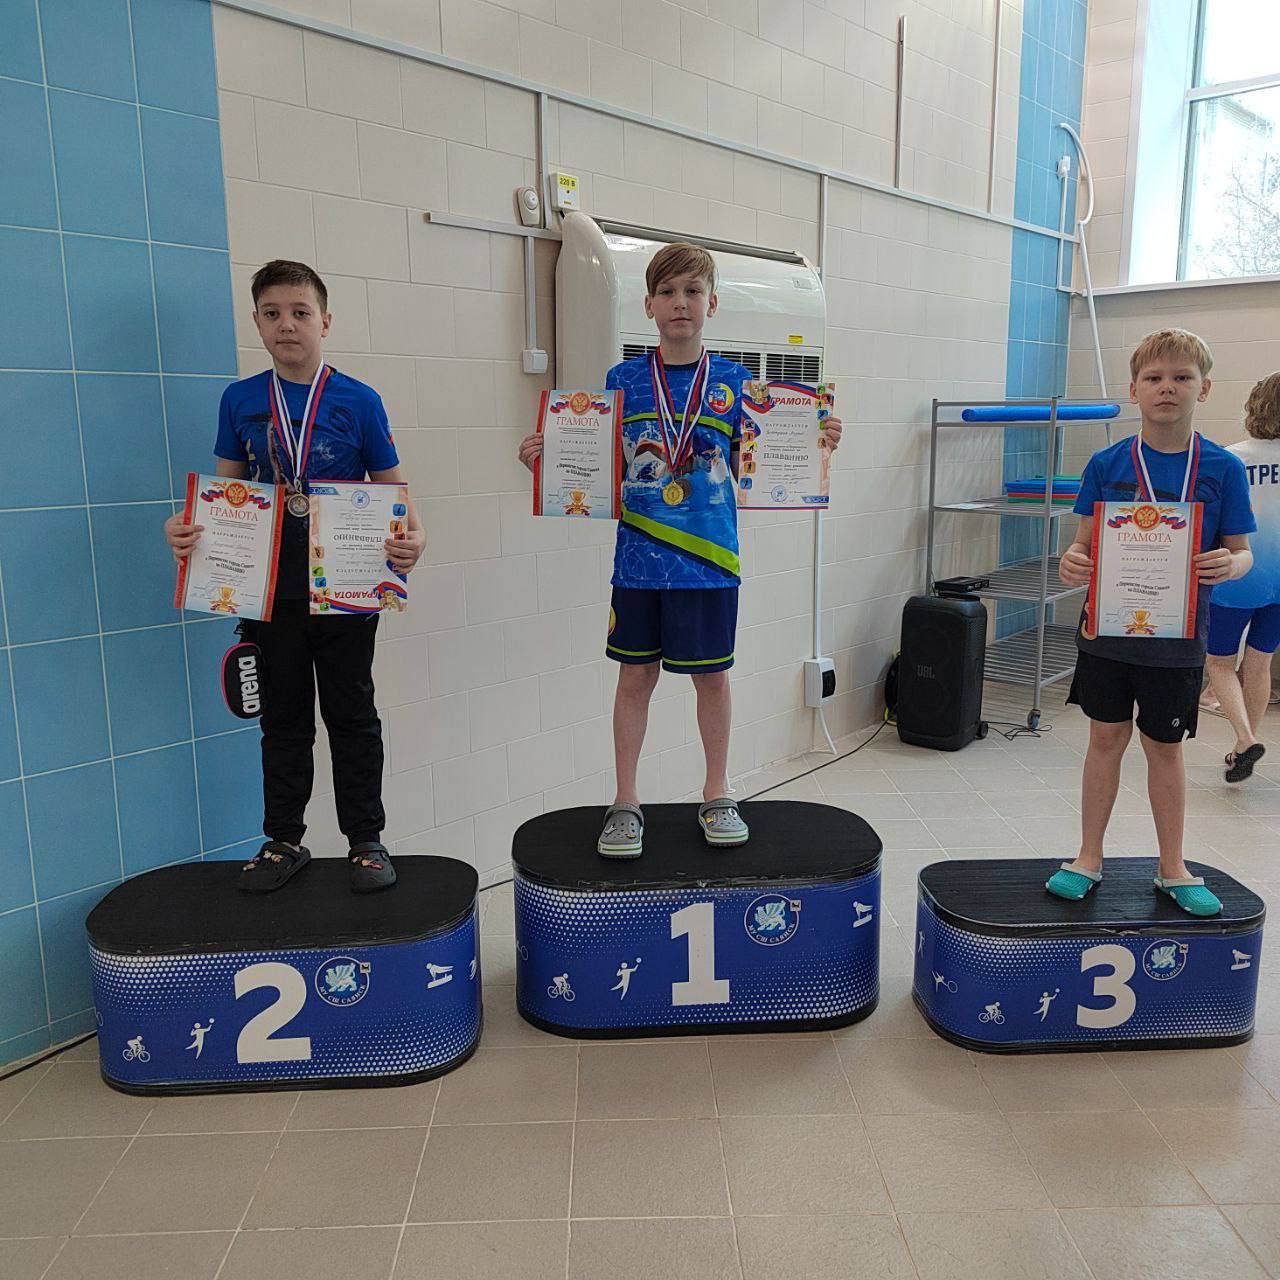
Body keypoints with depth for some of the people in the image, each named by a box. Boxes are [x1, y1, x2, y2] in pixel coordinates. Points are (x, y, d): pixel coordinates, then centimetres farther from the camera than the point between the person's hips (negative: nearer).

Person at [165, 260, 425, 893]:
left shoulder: (359, 401, -4)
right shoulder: (240, 400, 4)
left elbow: (391, 489, -1)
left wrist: (411, 538, -21)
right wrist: (187, 529, -10)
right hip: (269, 588, 3)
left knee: (352, 716, 9)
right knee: (283, 720, 14)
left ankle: (366, 840, 21)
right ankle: (283, 841, 28)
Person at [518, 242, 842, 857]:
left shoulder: (732, 382, 3)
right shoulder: (623, 380, 3)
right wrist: (544, 458, -12)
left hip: (710, 558, 0)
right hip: (639, 559, 0)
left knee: (711, 675, 9)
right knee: (635, 675, 7)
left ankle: (716, 795, 27)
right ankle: (625, 802, 21)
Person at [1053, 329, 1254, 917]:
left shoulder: (1223, 468, -4)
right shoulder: (1107, 464, -4)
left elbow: (1241, 550, 1)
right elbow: (1086, 541, 0)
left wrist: (1229, 566, -22)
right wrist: (1073, 562, -22)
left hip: (1176, 637, 0)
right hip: (1108, 628, 0)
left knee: (1164, 748, 12)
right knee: (1106, 739, 11)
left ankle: (1173, 870, 30)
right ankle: (1088, 859, 26)